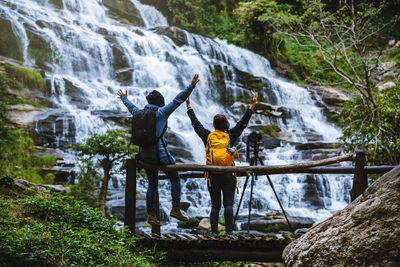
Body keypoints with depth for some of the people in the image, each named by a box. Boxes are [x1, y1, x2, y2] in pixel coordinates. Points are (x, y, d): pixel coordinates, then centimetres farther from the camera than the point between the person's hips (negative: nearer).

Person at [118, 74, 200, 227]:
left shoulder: (139, 113, 8)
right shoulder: (161, 112, -7)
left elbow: (131, 107, 30)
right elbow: (178, 100, -7)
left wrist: (124, 98, 51)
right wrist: (192, 86, -4)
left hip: (144, 155, 6)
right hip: (159, 154, -6)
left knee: (152, 185, 14)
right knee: (175, 179, 8)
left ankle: (151, 215, 15)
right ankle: (175, 209, 2)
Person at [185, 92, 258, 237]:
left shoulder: (207, 136, 1)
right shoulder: (230, 136, -2)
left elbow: (196, 124, 13)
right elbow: (242, 123, 2)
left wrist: (189, 107, 24)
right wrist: (252, 106, 5)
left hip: (212, 176, 2)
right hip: (228, 176, -1)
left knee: (215, 206, 7)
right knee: (228, 204, -1)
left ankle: (213, 232, 3)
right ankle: (229, 232, -8)